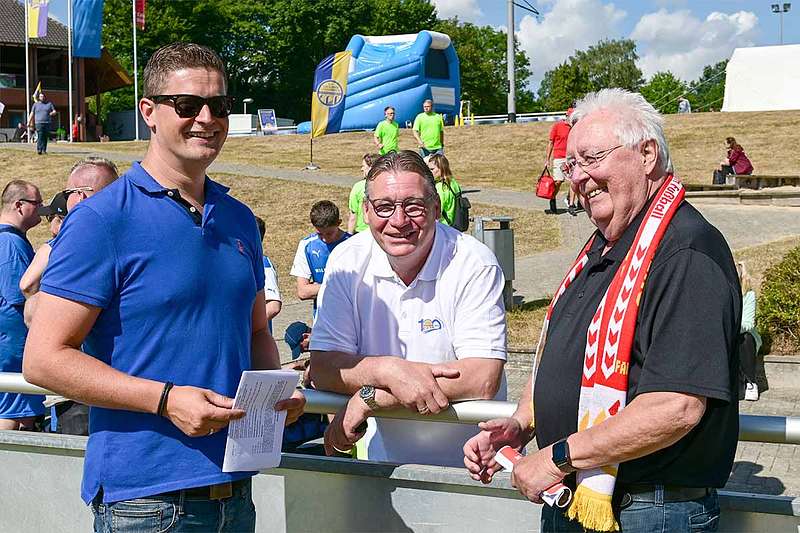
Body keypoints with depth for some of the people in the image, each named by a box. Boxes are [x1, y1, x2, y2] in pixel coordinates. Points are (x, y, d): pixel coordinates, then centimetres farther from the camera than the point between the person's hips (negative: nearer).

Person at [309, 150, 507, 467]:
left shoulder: (474, 263, -12)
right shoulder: (347, 262, -3)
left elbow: (483, 380, -19)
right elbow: (322, 369, -6)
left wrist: (371, 397, -19)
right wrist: (389, 370, -25)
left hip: (468, 463, -5)